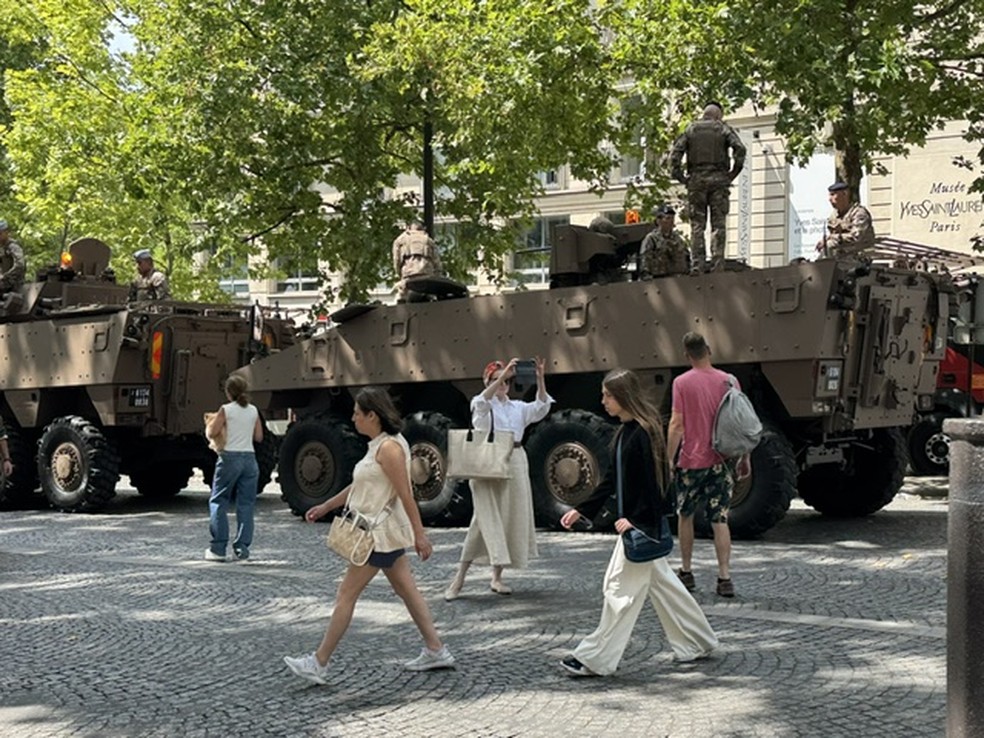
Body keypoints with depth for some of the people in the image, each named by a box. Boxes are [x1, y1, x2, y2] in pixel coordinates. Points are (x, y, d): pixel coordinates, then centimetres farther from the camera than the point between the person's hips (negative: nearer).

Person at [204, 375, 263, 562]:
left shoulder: (226, 410, -6)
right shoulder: (253, 411, 8)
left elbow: (212, 433, -9)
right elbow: (259, 437, 11)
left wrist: (211, 422, 11)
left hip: (230, 458, -4)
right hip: (249, 458, 4)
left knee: (218, 502, 5)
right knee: (245, 504, 7)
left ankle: (218, 548, 0)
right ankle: (242, 548, 3)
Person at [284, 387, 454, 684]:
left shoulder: (389, 448, -19)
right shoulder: (378, 445, 11)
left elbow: (405, 495, -20)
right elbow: (359, 485, 21)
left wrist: (419, 535, -19)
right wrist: (326, 506, 23)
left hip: (380, 533, -10)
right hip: (383, 533, 10)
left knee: (346, 595, -3)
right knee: (407, 590, 13)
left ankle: (319, 664, 3)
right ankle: (436, 651, 19)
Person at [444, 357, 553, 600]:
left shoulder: (518, 407, 14)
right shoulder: (480, 404, 3)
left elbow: (541, 408, -2)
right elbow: (483, 402, -22)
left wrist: (540, 379, -16)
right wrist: (502, 373, -32)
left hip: (514, 464, 5)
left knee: (511, 520, 5)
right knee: (487, 519, -11)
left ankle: (497, 577, 15)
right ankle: (459, 577, -6)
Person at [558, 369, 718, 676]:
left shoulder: (643, 433, -18)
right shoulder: (625, 432, 10)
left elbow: (654, 482, -21)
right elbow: (612, 480, 16)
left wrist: (635, 519, -23)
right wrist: (582, 510, 13)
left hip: (643, 523, -10)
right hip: (633, 520, 10)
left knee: (621, 588, -4)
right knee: (660, 581, 17)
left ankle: (597, 658, 2)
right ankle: (697, 642, 29)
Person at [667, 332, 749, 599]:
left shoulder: (682, 382, -9)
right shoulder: (728, 381, 0)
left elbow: (676, 424, -12)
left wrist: (669, 460, -6)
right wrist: (745, 458, 12)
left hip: (691, 461, -2)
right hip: (721, 461, 2)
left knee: (685, 516, 15)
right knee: (720, 520, 5)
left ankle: (686, 573, 23)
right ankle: (724, 578, -1)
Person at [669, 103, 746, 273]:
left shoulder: (691, 129, 12)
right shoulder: (723, 129, 8)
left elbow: (675, 153, 1)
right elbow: (740, 148, -6)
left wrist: (680, 176, 4)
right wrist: (734, 173, -1)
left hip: (696, 180, 1)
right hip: (718, 179, -1)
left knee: (697, 224, 2)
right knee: (718, 224, -1)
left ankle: (697, 266, -6)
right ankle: (717, 265, -8)